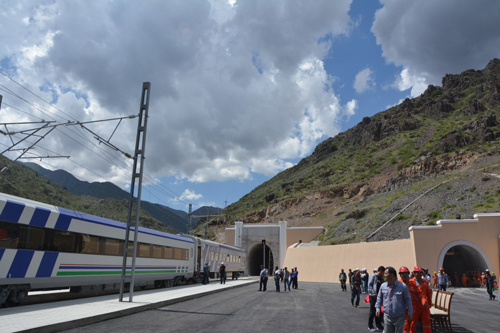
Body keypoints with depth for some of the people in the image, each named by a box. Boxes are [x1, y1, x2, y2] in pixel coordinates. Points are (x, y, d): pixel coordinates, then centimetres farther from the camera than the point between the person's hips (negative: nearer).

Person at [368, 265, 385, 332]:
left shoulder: (381, 278, 14)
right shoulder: (373, 276, -8)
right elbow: (369, 285, -13)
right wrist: (373, 293, -20)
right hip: (373, 296, -7)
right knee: (372, 311, -1)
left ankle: (378, 325, 22)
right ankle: (370, 326, 10)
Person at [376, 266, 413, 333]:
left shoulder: (403, 286, -8)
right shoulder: (383, 286, 1)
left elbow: (408, 299, -1)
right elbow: (379, 298, 13)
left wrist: (410, 312, -2)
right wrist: (378, 308, 4)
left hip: (399, 317, -3)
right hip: (387, 317, 3)